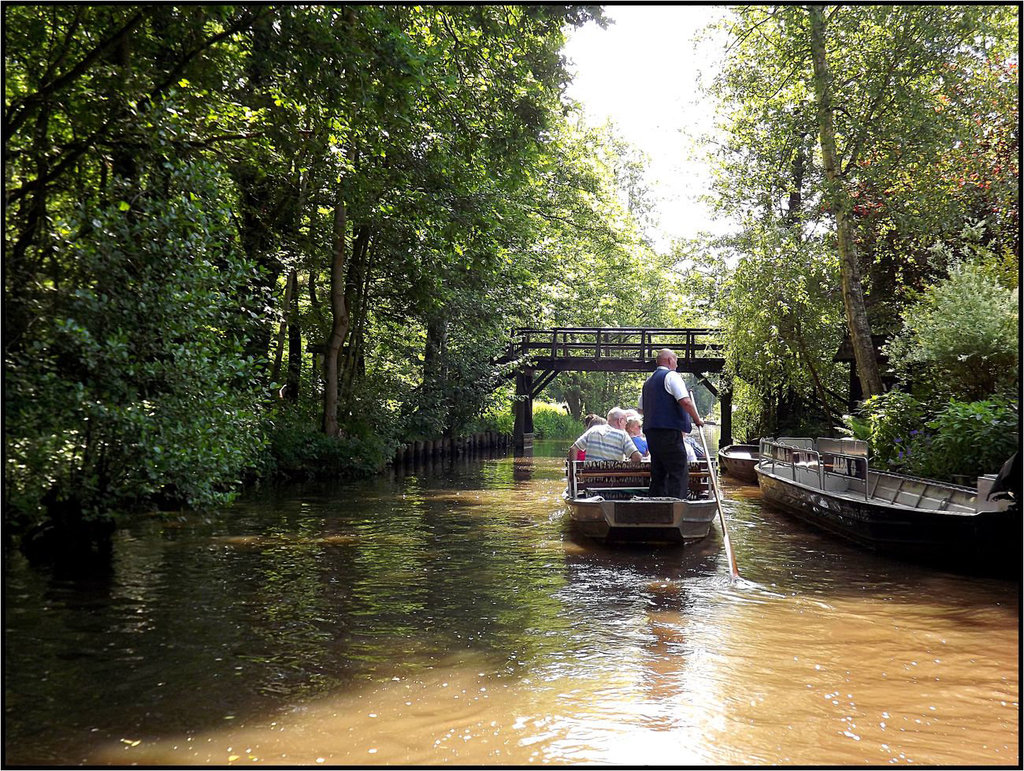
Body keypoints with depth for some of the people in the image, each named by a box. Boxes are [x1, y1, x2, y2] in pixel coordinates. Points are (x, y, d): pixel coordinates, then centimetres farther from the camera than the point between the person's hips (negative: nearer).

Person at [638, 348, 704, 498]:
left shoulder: (648, 381, 21)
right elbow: (686, 402, -16)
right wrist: (697, 420, -4)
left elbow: (641, 409, 26)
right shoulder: (672, 376, -5)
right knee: (680, 474, -8)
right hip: (669, 432, -9)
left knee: (658, 474, 11)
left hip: (651, 432, 9)